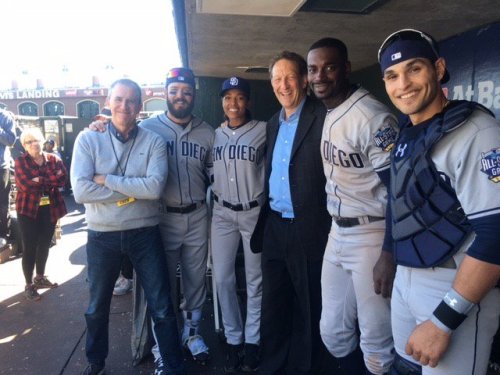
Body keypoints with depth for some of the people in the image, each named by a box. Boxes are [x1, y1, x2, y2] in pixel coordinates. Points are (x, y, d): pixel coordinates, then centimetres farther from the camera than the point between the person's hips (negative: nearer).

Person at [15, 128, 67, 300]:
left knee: (45, 245, 14)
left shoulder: (54, 159, 4)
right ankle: (29, 285, 14)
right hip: (28, 210, -3)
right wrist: (50, 179, -14)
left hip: (50, 209, 3)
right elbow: (25, 184, -18)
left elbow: (62, 178, -12)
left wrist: (40, 180, -19)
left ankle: (40, 277, 32)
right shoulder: (20, 161, -4)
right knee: (29, 247, 1)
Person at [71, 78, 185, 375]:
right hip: (102, 236, 2)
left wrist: (107, 179, -16)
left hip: (145, 233, -1)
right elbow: (81, 191, -16)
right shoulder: (88, 139, -4)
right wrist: (133, 191, -16)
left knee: (162, 308, 6)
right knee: (97, 307, 21)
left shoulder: (154, 142, -5)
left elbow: (155, 187, -20)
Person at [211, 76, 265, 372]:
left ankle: (252, 340, 25)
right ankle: (233, 339, 24)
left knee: (255, 280, 8)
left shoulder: (263, 130, -6)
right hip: (222, 213, 4)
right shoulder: (215, 134, 7)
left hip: (254, 212, -3)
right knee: (223, 279, 6)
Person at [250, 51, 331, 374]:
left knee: (308, 305, 12)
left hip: (308, 228, -6)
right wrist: (264, 220, 11)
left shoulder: (322, 117, -10)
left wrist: (333, 222, -16)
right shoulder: (273, 123, 13)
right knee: (273, 303, 17)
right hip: (274, 225, 7)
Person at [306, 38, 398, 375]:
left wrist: (389, 255, -20)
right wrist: (336, 227, 16)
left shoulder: (372, 116, -17)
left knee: (376, 346, 4)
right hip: (337, 233, 8)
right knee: (333, 332, 18)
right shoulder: (328, 114, 10)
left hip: (372, 237, -8)